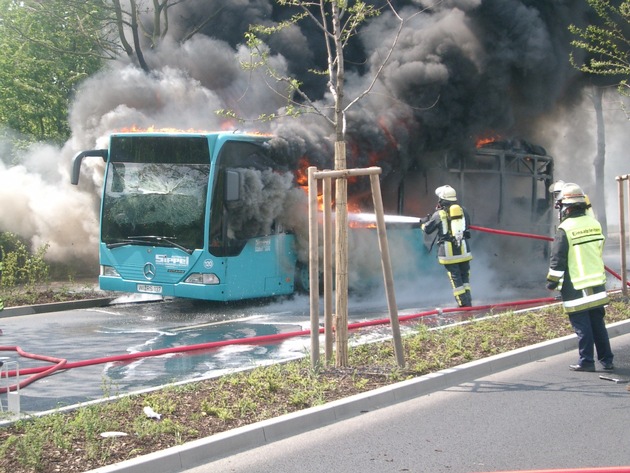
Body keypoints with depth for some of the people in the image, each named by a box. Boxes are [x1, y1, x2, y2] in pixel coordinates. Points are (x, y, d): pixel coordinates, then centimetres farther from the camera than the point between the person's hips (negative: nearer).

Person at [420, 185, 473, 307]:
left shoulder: (439, 214, -6)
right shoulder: (463, 211, 3)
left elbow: (427, 229, 5)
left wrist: (424, 222, 26)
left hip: (448, 253, -2)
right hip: (463, 251, 2)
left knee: (455, 279, 4)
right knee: (465, 278, 14)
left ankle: (463, 303, 1)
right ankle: (468, 302, 11)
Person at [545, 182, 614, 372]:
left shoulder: (565, 229, -15)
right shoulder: (594, 224, 5)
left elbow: (557, 260, -12)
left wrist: (552, 282, -2)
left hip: (576, 289, -6)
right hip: (597, 286, 6)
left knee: (582, 327, 0)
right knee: (598, 324, 13)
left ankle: (586, 361, 4)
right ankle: (607, 360, 16)